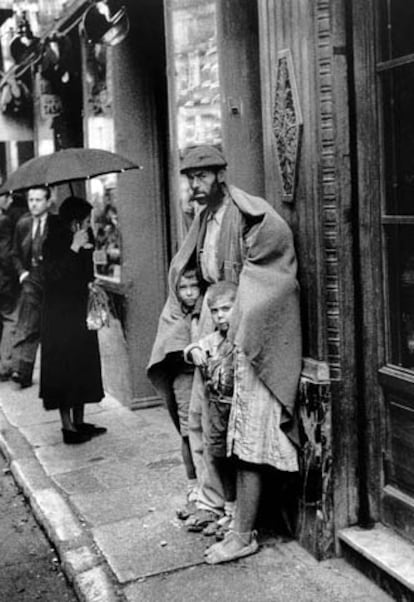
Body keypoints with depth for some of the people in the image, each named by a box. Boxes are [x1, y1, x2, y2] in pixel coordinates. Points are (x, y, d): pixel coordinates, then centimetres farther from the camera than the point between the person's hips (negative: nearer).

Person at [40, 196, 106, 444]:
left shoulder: (85, 240, 8)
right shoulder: (53, 243, -13)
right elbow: (54, 274, -27)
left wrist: (92, 284, 1)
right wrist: (74, 248, -26)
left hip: (82, 313, 8)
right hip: (60, 316, -8)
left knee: (84, 366, 11)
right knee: (64, 368, -3)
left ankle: (79, 422, 22)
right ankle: (68, 427, 4)